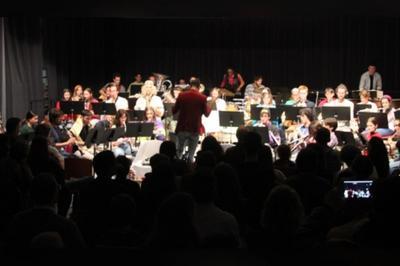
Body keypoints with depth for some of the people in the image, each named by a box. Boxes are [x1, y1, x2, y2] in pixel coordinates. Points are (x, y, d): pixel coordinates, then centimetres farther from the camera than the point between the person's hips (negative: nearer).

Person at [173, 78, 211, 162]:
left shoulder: (182, 95, -3)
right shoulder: (202, 98, -7)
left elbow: (174, 111, 3)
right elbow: (206, 113, 0)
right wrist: (209, 108, 20)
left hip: (182, 128, 2)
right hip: (195, 129, -1)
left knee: (178, 153, 13)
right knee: (191, 155, 4)